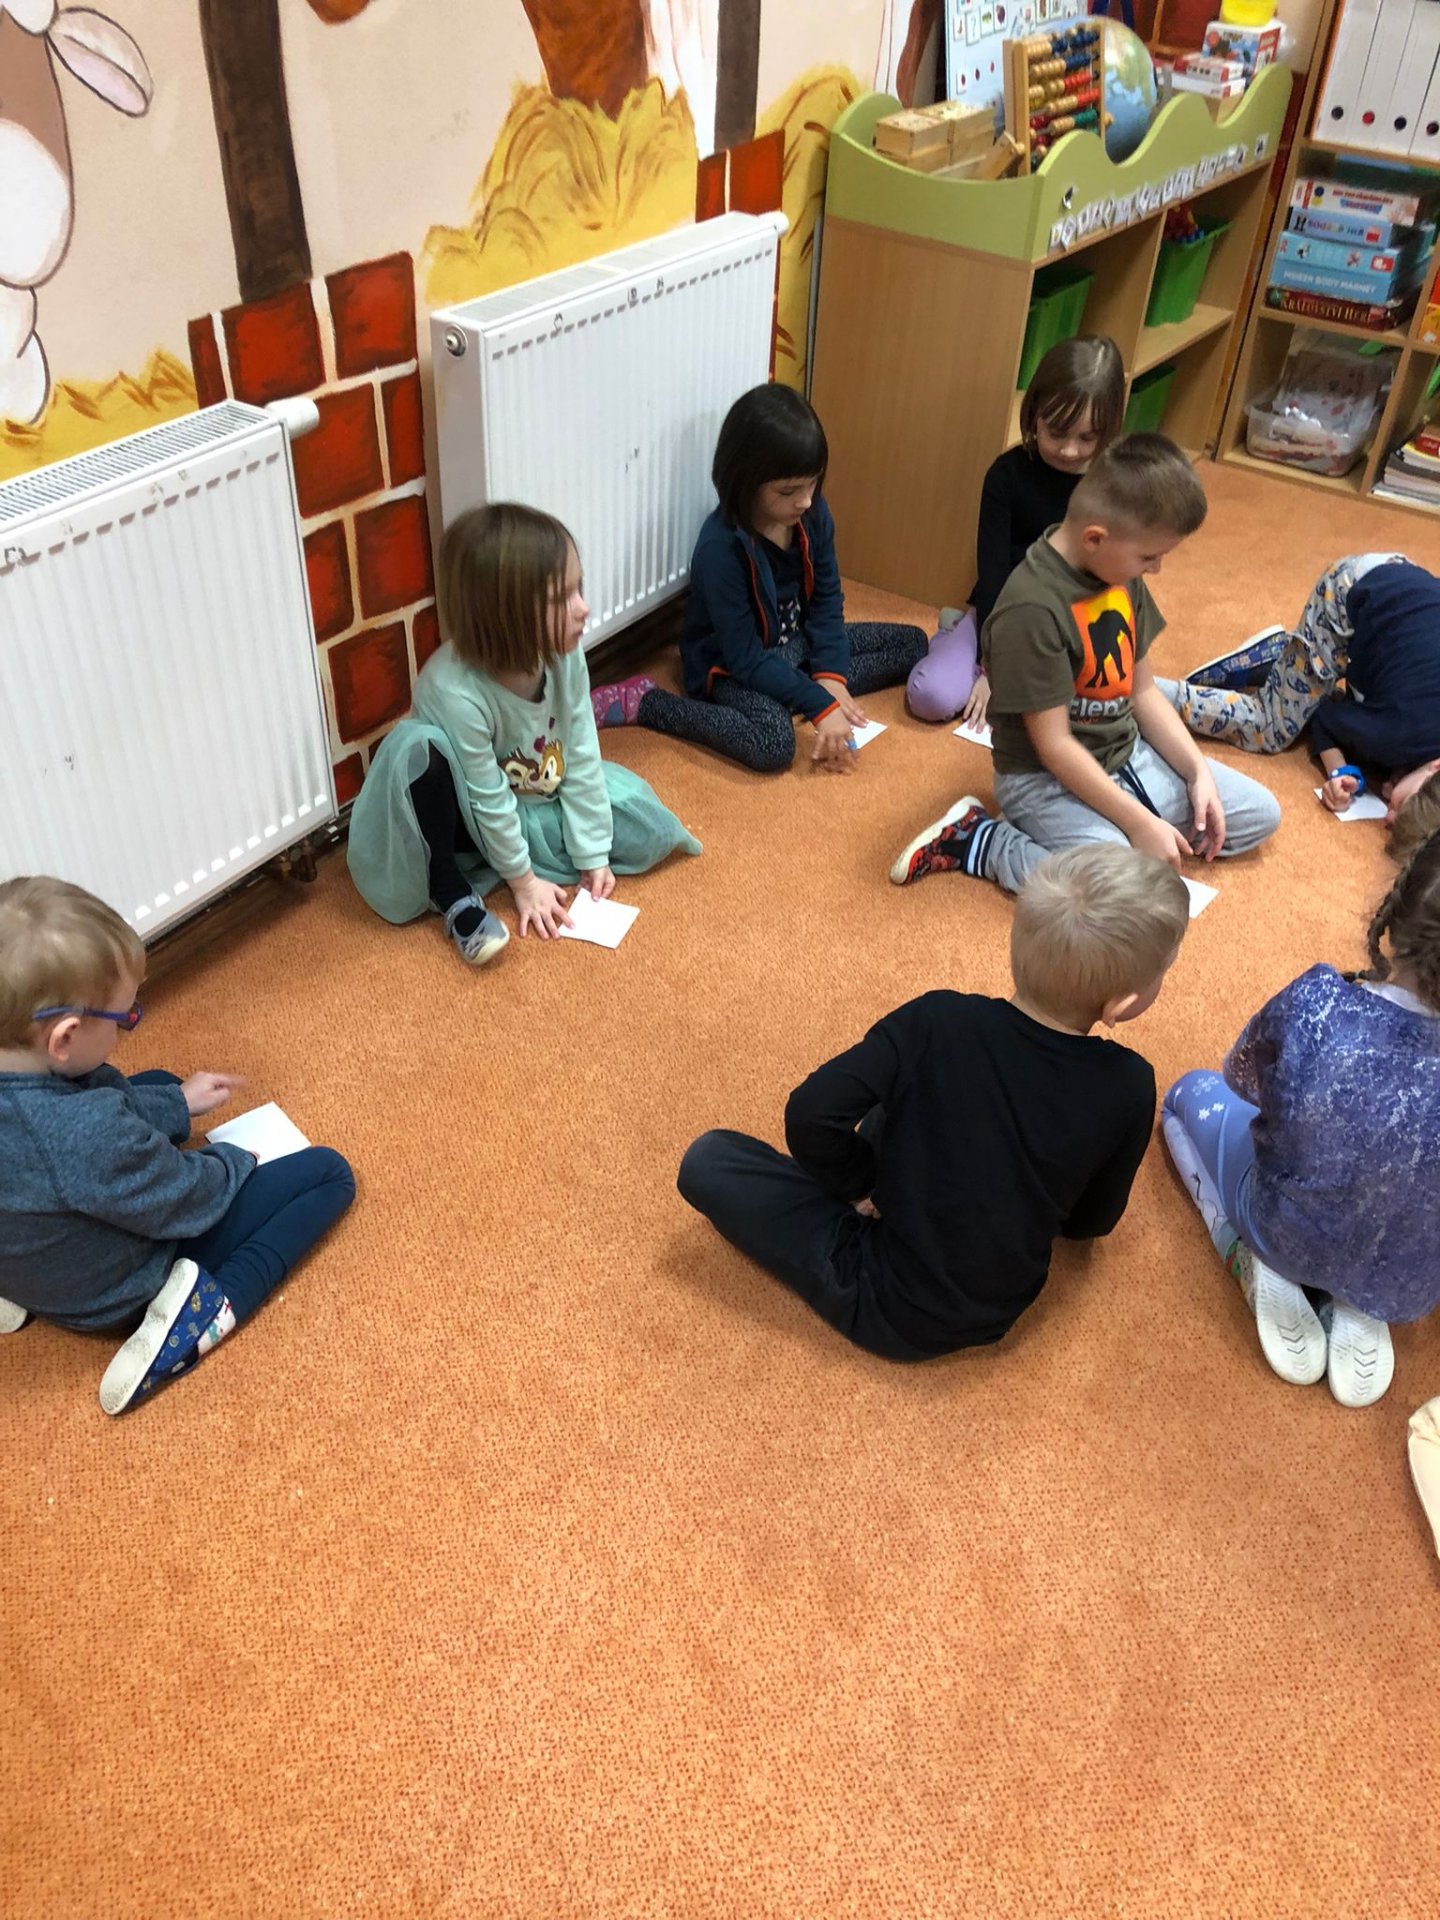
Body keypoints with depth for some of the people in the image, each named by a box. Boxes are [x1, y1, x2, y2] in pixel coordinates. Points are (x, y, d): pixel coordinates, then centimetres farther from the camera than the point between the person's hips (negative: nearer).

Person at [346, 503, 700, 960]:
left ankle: (482, 861, -5)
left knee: (649, 830, -10)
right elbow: (488, 800, -24)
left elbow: (581, 761, -10)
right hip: (467, 815, -6)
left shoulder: (565, 656, -19)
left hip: (538, 802, 6)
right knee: (415, 748, -36)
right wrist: (522, 879, -14)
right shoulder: (454, 691, -35)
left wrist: (592, 855, -7)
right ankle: (453, 892, -19)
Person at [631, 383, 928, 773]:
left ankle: (793, 697, -12)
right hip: (733, 668, -8)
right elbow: (746, 659, -26)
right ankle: (643, 702, -18)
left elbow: (827, 600, -2)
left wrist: (830, 679, -16)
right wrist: (820, 705, -29)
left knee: (912, 643, 6)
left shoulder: (813, 514, -10)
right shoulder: (720, 547, -28)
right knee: (774, 744, -36)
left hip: (797, 643, 8)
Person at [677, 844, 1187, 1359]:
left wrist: (859, 1184, -3)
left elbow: (811, 1117, -22)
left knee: (708, 1160, 3)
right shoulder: (1128, 1087, -14)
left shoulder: (935, 1023, -21)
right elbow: (1090, 1221, 0)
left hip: (890, 1316, -4)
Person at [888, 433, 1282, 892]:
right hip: (1047, 780, -9)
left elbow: (1143, 689, 9)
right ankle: (975, 841, -10)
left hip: (1127, 756, 9)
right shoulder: (1032, 609, -27)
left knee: (1260, 813, 11)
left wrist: (1198, 773, 0)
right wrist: (1139, 823, -23)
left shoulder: (1121, 574, -1)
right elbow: (1054, 745, -25)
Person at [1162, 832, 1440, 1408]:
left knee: (1194, 1094, 26)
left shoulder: (1315, 1002, -29)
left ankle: (1261, 1273, 6)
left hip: (1282, 1237, -1)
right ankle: (1362, 1309, 11)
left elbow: (1240, 1078, -6)